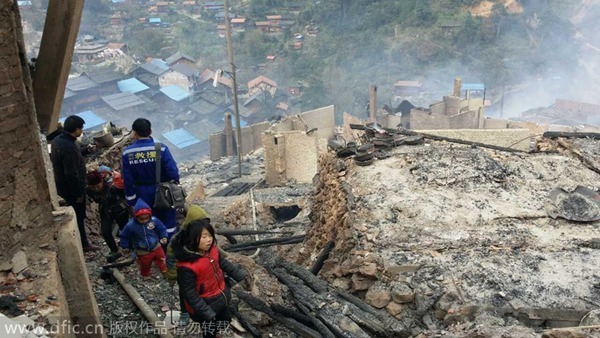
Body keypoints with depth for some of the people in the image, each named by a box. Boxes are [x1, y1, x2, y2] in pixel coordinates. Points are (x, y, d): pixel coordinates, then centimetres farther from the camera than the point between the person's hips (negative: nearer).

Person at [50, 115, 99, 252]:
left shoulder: (57, 140, 0)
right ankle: (83, 244, 22)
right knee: (78, 216, 7)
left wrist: (85, 150, 10)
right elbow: (72, 174, -28)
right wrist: (79, 193, -19)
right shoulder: (69, 147, -31)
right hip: (71, 189, -10)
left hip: (61, 186, 10)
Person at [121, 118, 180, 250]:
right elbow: (173, 173, -16)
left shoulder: (127, 153, -11)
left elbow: (127, 180, -6)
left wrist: (131, 200, 4)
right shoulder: (161, 149, -19)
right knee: (167, 224, 13)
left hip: (142, 196, 2)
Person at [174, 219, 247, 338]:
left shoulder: (212, 250, -13)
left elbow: (224, 264, 6)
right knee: (209, 328, 19)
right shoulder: (186, 266, -33)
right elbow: (189, 293, -26)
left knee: (226, 319, 29)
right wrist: (206, 313, -24)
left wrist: (241, 275, 8)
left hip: (220, 297, 7)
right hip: (205, 304, -7)